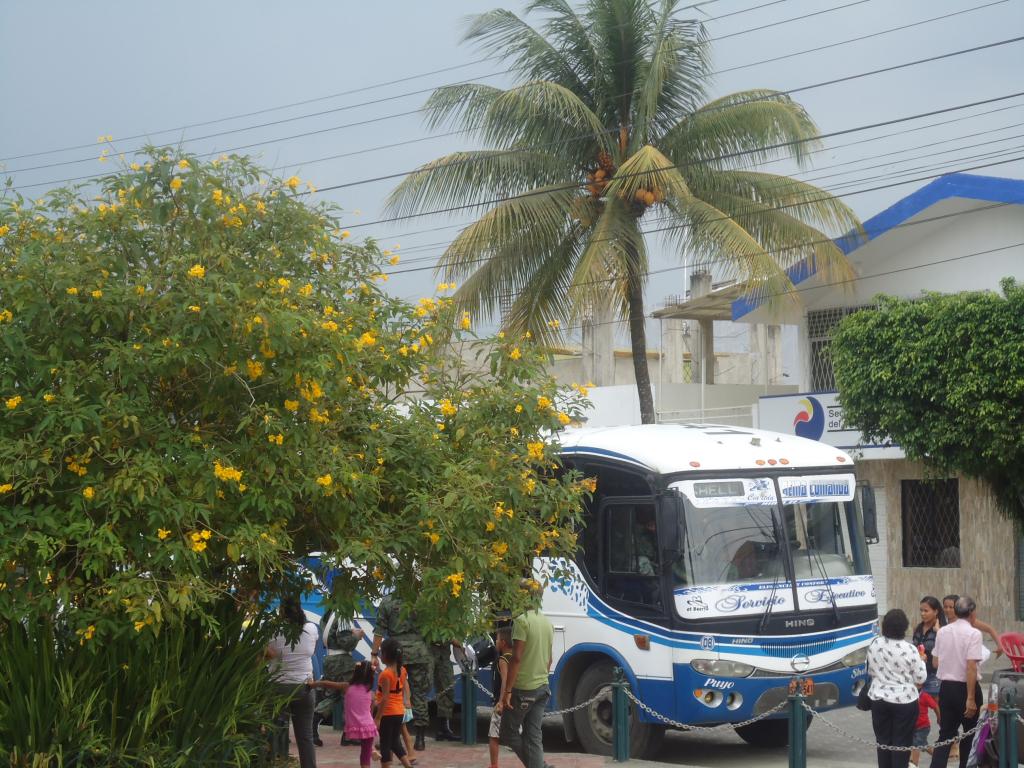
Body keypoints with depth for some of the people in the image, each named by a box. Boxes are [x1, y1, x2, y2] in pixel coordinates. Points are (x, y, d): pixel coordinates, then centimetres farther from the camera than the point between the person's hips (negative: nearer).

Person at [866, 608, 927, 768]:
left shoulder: (874, 645, -5)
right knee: (901, 743, 5)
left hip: (879, 699, 4)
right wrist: (921, 661, 8)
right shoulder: (910, 650, -17)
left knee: (883, 741, 13)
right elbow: (920, 678, -9)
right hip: (904, 701, -4)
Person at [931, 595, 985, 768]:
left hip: (945, 687, 5)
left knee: (946, 733, 5)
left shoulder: (942, 632, 3)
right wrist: (971, 698, -19)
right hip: (965, 687, -5)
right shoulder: (973, 633, -14)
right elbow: (971, 666, -19)